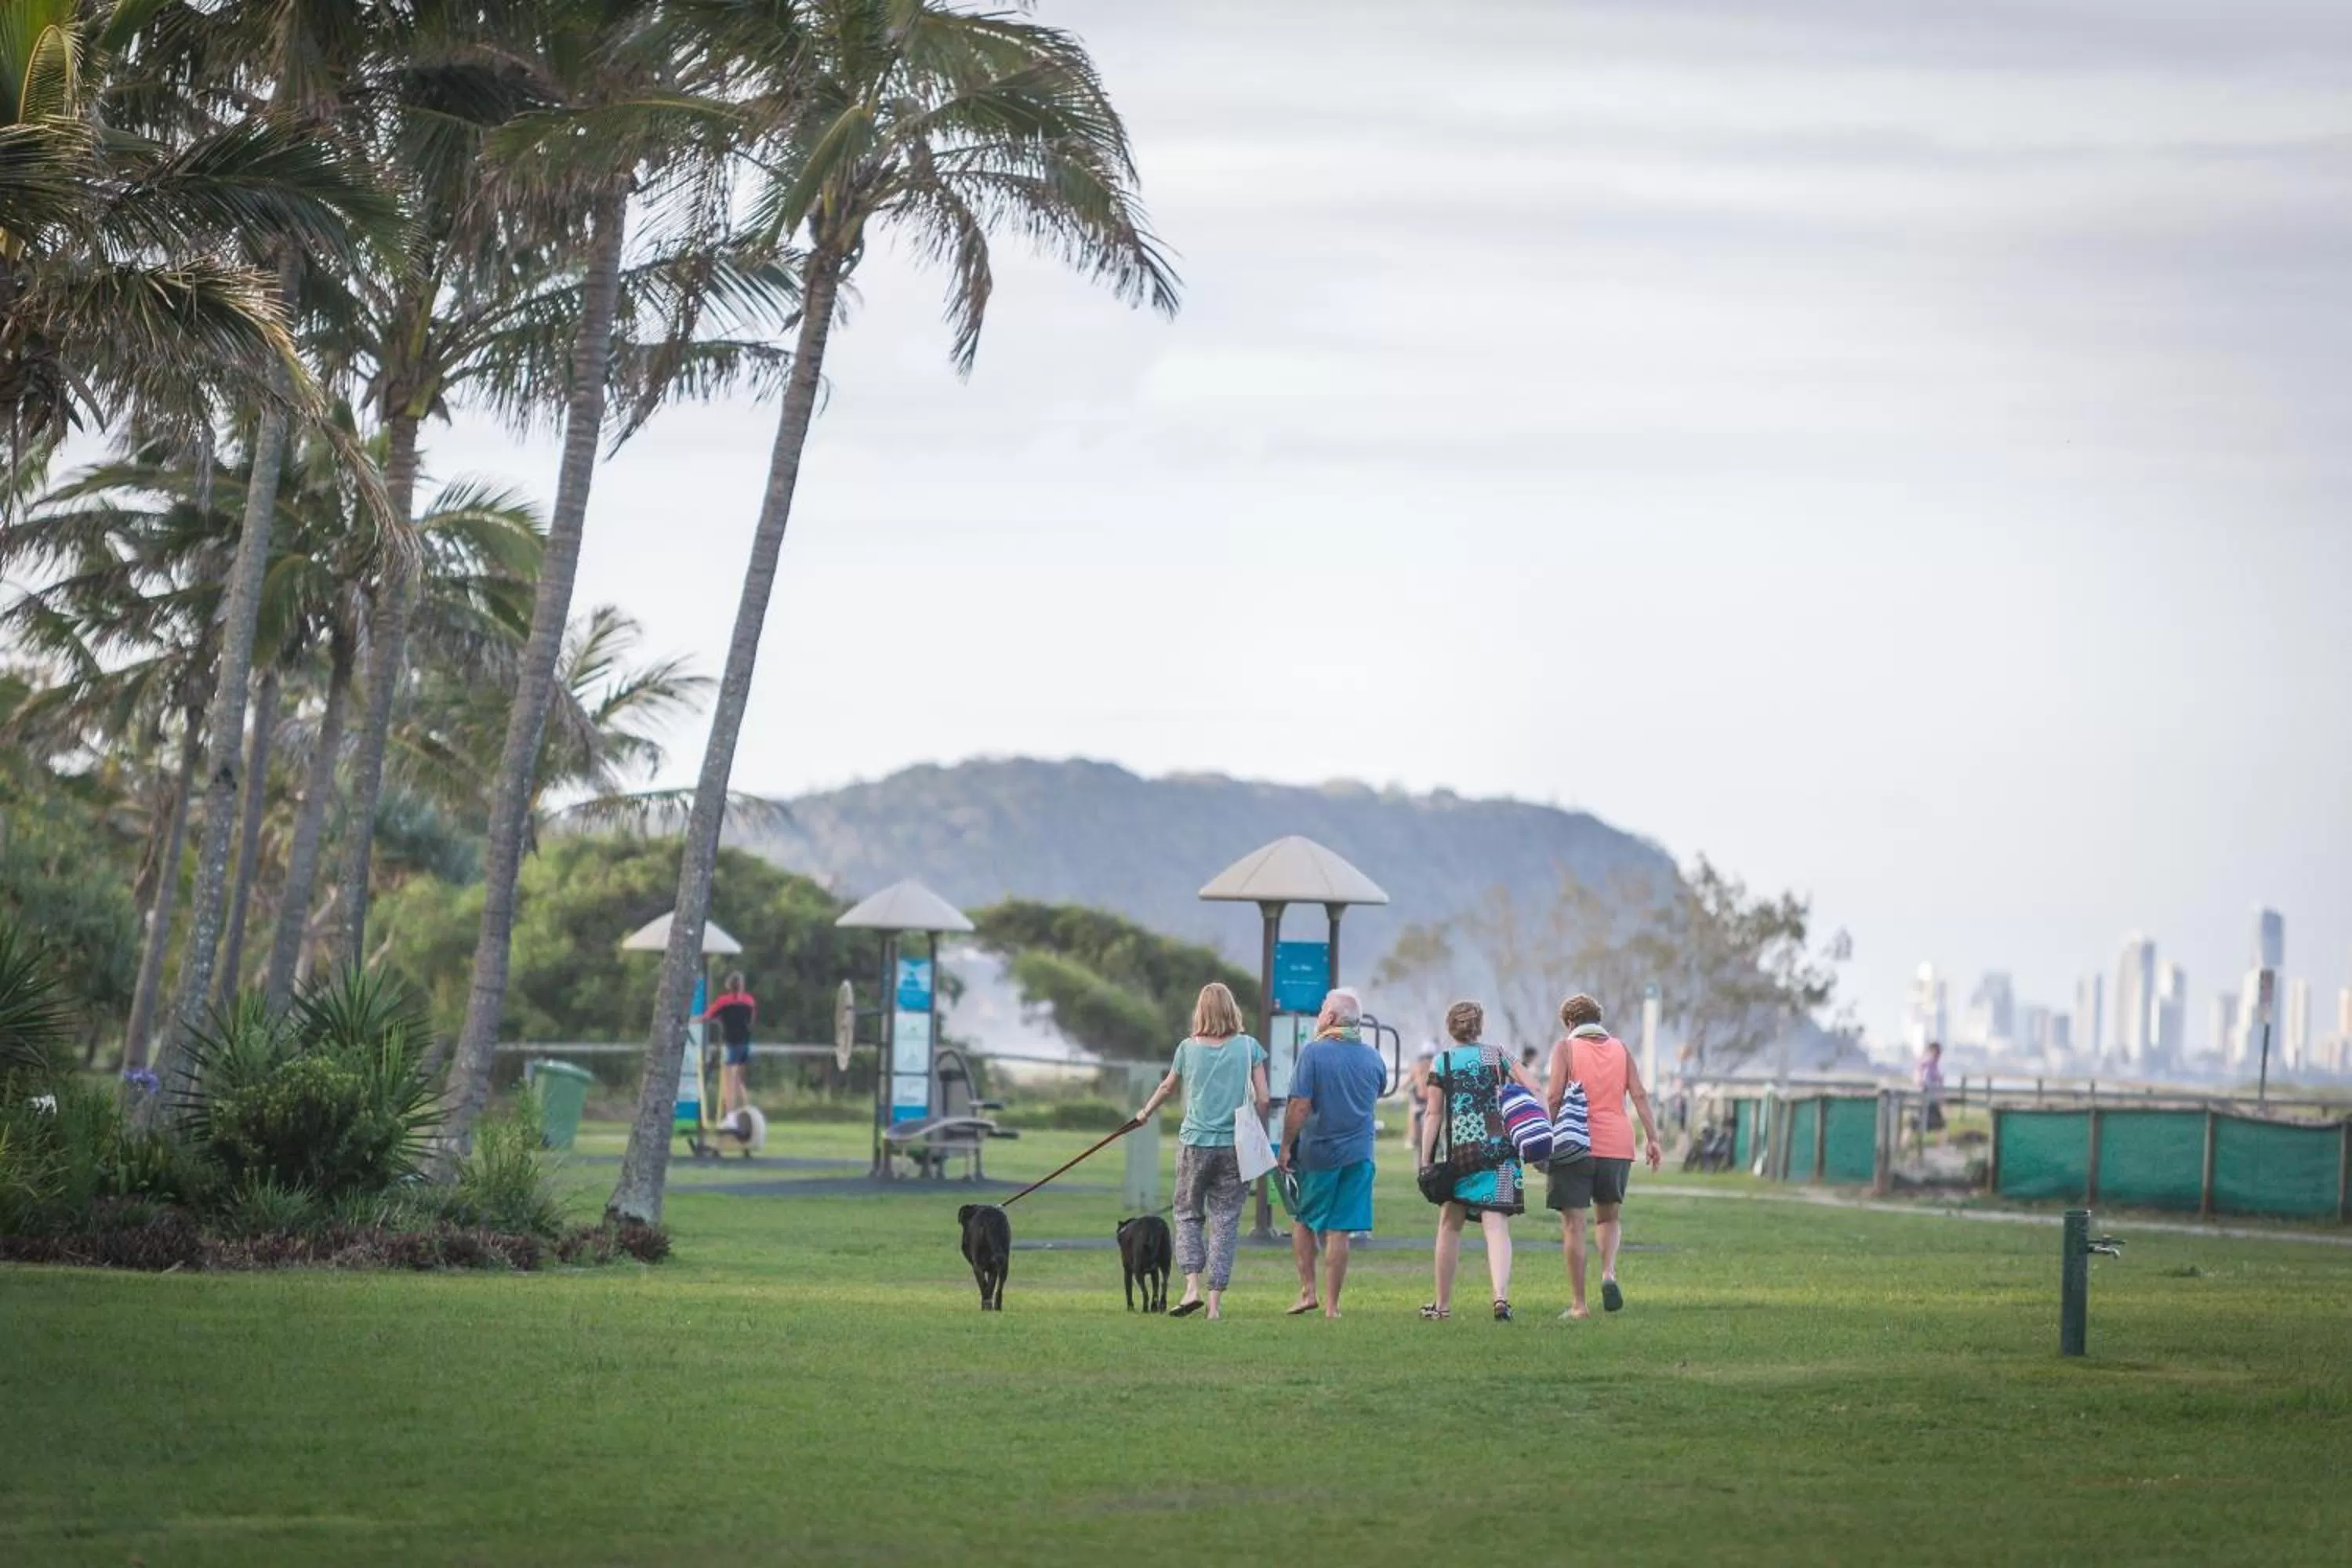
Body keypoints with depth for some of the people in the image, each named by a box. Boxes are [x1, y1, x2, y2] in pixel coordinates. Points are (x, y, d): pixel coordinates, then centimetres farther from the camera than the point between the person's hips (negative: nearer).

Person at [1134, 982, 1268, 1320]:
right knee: (1225, 1220, 5)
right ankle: (1215, 1301, 1)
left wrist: (1146, 1112, 36)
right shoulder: (1249, 1047, -2)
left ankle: (1192, 1286, -4)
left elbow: (1167, 1087, 18)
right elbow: (1262, 1099, -4)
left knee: (1188, 1214, 14)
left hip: (1195, 1143, 0)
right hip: (1235, 1145, 0)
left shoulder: (1189, 1048, 1)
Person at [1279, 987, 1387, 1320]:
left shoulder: (1314, 1052, -10)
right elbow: (1378, 1094, 22)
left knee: (1302, 1220, 17)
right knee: (1338, 1231, 3)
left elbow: (1299, 1106, -14)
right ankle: (1332, 1305, 3)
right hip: (1357, 1154, 3)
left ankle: (1307, 1290, 11)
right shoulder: (1372, 1058, 4)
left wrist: (1286, 1147, -6)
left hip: (1316, 1152, -3)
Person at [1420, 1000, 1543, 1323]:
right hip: (1500, 1148, 0)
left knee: (1450, 1224, 14)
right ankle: (1501, 1295, -26)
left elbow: (1433, 1114, 0)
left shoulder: (1442, 1062, 4)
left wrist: (1426, 1161, 1)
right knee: (1497, 1226, -6)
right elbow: (1533, 1090, 1)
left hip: (1460, 1150, 0)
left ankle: (1443, 1304, 19)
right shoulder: (1498, 1055, 8)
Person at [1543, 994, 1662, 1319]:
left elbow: (1554, 1097, -8)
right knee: (1609, 1216, 19)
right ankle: (1608, 1273, -9)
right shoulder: (1620, 1049, 13)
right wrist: (1652, 1138, 2)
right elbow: (1639, 1095, 4)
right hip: (1617, 1145, 3)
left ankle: (1578, 1304, 1)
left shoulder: (1566, 1048, 3)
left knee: (1573, 1224, 2)